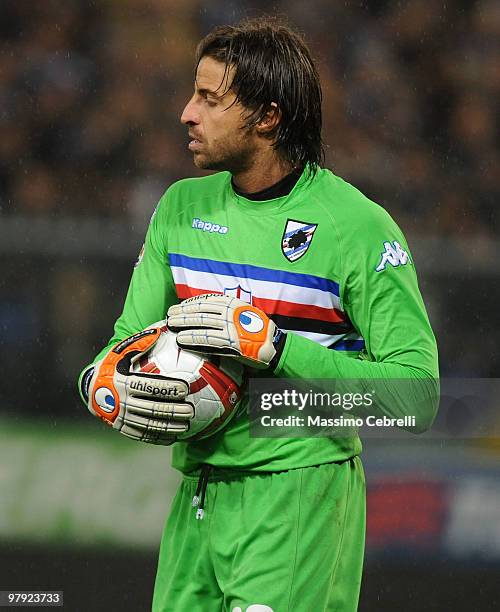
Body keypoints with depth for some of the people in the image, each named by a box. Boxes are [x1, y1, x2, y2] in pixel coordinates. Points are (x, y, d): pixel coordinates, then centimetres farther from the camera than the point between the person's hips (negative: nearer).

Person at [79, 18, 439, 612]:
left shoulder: (358, 226, -8)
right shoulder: (181, 207, 11)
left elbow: (416, 393, -13)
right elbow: (128, 339, 15)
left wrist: (270, 345, -20)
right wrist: (110, 389, -10)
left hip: (300, 501, -6)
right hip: (196, 501, 6)